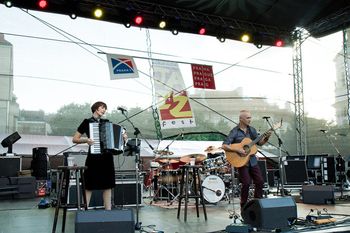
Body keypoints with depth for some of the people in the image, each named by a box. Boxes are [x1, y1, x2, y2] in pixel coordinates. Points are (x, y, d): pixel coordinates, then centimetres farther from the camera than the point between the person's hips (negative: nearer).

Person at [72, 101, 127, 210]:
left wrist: (123, 137, 4)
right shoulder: (87, 122, 1)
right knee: (89, 186, -2)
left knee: (108, 185, 6)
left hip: (107, 157, 5)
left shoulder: (106, 122, 13)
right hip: (94, 157, -4)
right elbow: (75, 139, 0)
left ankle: (108, 210, 12)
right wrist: (86, 140, -18)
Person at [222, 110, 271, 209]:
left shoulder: (252, 130, 8)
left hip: (252, 160, 6)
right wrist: (237, 150, -24)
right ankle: (244, 206, 10)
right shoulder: (235, 132, -11)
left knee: (260, 181, 4)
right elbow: (224, 146, -16)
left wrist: (266, 137, -7)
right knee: (246, 183, -9)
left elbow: (260, 143, 11)